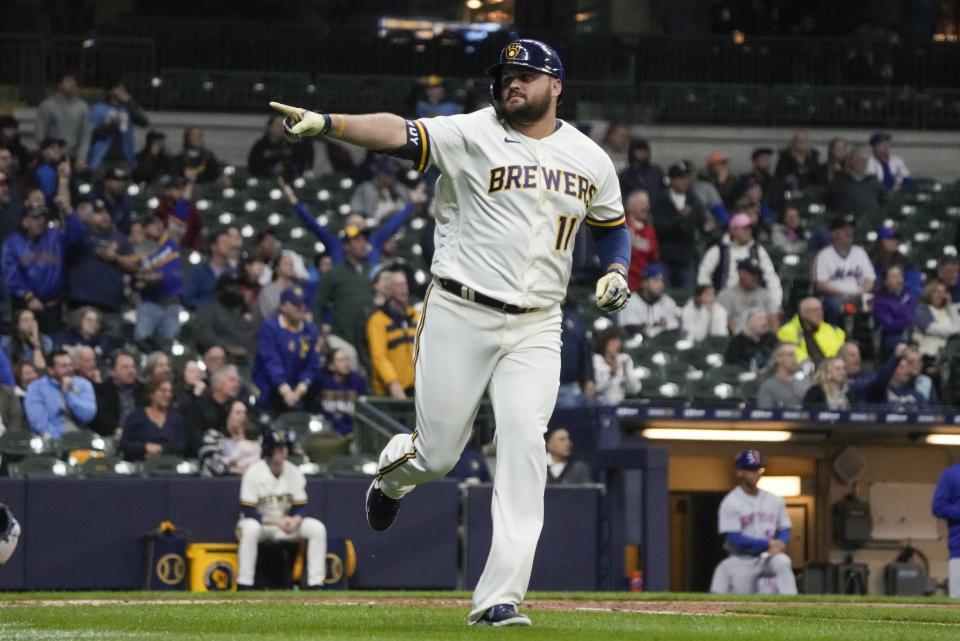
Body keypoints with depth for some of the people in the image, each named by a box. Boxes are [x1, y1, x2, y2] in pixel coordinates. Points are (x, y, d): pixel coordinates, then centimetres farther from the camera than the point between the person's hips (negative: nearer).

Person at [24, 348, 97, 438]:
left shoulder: (83, 384, 11)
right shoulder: (36, 387, 3)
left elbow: (88, 415, -2)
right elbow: (37, 420, -9)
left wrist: (68, 393, -7)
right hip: (53, 440, -3)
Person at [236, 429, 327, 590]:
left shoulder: (294, 472, -3)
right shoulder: (253, 473, -17)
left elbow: (301, 508, -2)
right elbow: (248, 512, -21)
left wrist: (295, 521, -26)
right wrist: (276, 521, -32)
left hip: (286, 523, 5)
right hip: (259, 522, -5)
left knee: (317, 528, -18)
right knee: (250, 528, -40)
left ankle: (316, 585, -16)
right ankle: (244, 586, -35)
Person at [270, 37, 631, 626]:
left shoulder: (591, 159, 9)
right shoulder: (473, 135, -3)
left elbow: (613, 225, 25)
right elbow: (400, 133, -18)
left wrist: (617, 271, 3)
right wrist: (327, 123, -33)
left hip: (536, 329, 2)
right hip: (460, 316, -2)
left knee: (524, 444, -16)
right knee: (437, 455, 2)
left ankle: (499, 598, -16)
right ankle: (395, 467, 43)